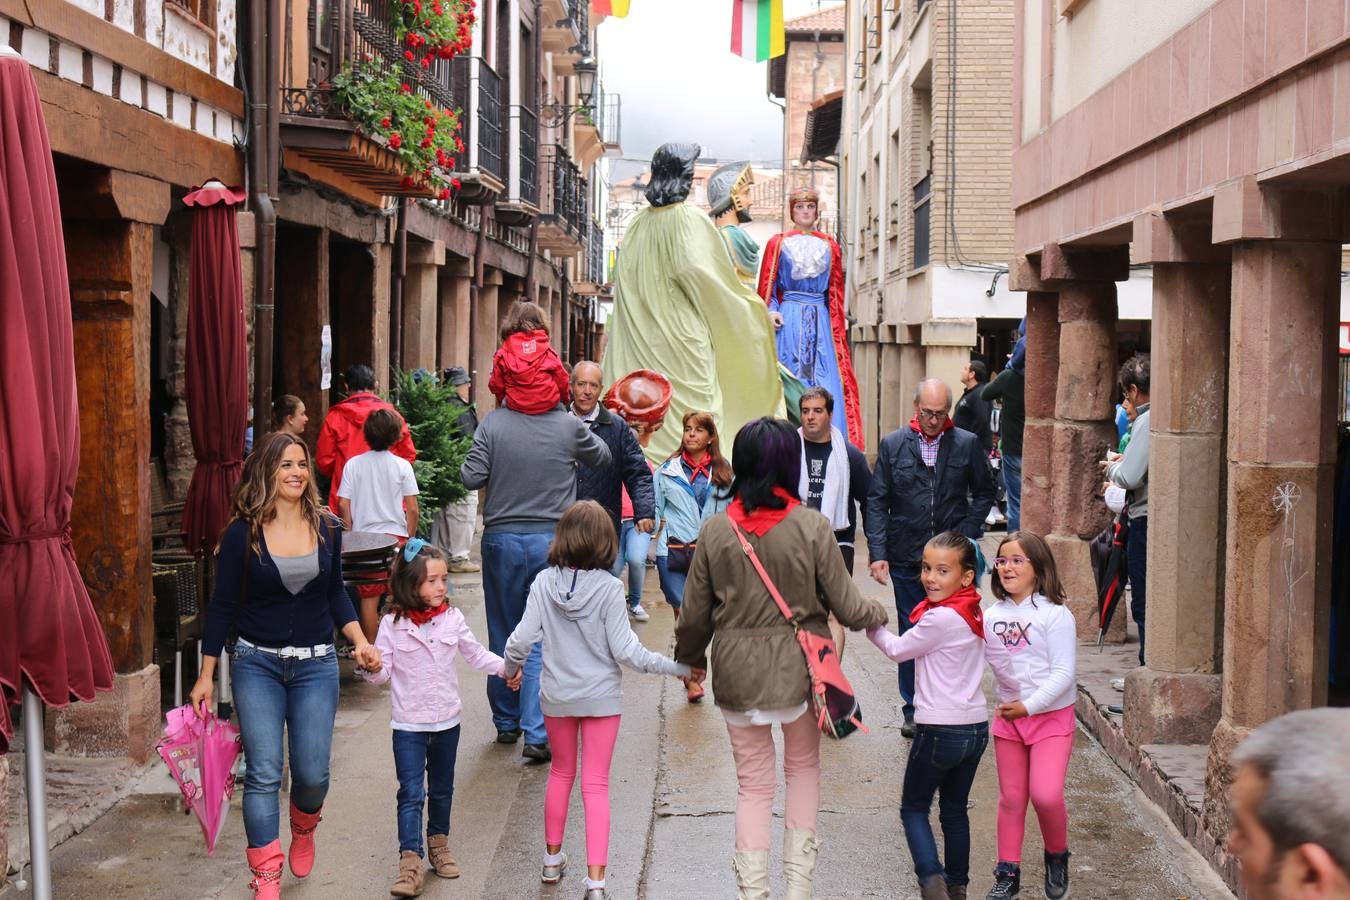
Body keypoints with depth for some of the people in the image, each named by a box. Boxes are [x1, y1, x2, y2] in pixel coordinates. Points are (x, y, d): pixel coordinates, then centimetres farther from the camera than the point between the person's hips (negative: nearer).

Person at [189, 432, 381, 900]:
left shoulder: (327, 530, 1)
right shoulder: (242, 534, -7)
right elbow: (222, 607, -1)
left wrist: (359, 641, 0)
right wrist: (206, 675, 0)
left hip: (316, 666, 2)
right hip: (256, 664, -2)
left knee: (313, 773, 0)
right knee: (263, 774, -4)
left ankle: (304, 829, 35)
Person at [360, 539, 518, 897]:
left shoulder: (452, 618, -3)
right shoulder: (392, 624, -11)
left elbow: (475, 654, 7)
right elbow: (384, 671, -8)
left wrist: (504, 667, -6)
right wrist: (371, 668, -29)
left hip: (447, 722, 3)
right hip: (409, 725, -3)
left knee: (442, 789, 18)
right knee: (411, 794, -5)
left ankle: (439, 842, 36)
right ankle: (410, 862, -2)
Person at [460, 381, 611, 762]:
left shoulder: (493, 423, -4)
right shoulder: (569, 425, -4)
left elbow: (471, 477, -8)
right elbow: (602, 456, 13)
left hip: (501, 539, 1)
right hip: (551, 540, -1)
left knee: (503, 635, 15)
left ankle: (506, 723, 27)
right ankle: (536, 734, -6)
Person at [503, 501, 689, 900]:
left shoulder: (544, 582, -10)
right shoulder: (609, 588, -17)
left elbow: (522, 639, -9)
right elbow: (625, 651, -16)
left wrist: (510, 667, 13)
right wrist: (678, 666, -7)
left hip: (556, 696, 3)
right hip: (601, 698, -2)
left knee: (561, 773, 22)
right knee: (596, 785, 4)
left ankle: (552, 859, 36)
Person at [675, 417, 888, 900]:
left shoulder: (715, 530, -8)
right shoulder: (812, 527, -13)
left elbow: (696, 613, 0)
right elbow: (846, 605, -7)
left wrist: (690, 657, 19)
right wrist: (878, 614, 15)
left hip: (738, 671, 1)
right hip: (799, 668, -1)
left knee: (753, 783, 14)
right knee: (803, 768, 21)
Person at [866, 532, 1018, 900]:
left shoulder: (940, 618, -20)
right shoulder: (977, 614, 5)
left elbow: (898, 649, -8)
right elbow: (1003, 663, 11)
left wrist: (870, 625, 6)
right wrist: (1011, 701, 24)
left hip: (940, 729, -8)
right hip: (977, 727, 8)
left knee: (913, 808, 6)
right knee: (955, 810, 19)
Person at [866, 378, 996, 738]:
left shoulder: (968, 444, 2)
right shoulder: (892, 445, 2)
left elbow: (984, 493, 11)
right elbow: (876, 501, 1)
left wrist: (966, 534, -2)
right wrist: (878, 553, -7)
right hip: (907, 557, 1)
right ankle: (914, 709, 18)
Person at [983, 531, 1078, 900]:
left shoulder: (1055, 615, -13)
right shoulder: (993, 614, 4)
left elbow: (1064, 673, -16)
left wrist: (1029, 706, -20)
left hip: (1051, 717, -5)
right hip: (1007, 717, 5)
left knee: (1045, 794, -15)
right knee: (1011, 798, 11)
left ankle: (1057, 856, 13)